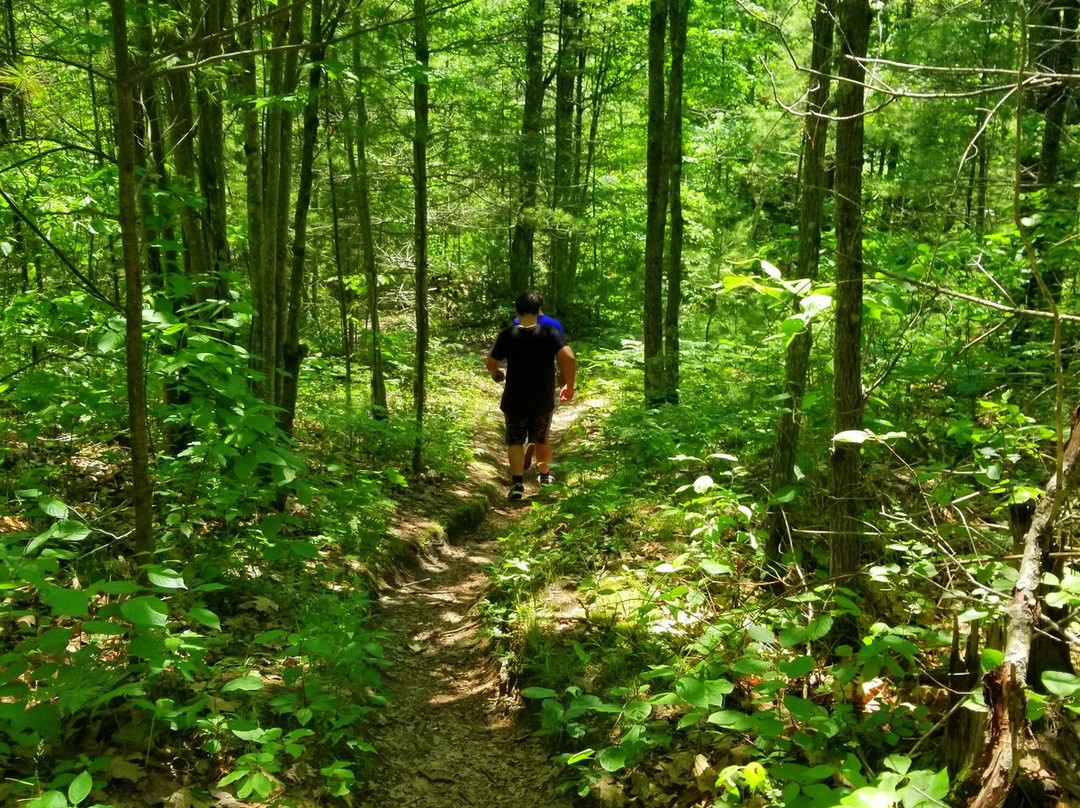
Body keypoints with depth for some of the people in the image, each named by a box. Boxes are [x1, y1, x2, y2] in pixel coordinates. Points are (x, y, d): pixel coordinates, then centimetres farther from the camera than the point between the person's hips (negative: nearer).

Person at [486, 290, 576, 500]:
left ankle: (517, 483, -8)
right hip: (543, 400, 1)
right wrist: (569, 385, -7)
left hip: (515, 400, -1)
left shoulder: (507, 335, -7)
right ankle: (545, 475, 39)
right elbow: (569, 358, -21)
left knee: (515, 441, 7)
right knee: (541, 439, 21)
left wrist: (497, 375, 23)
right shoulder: (551, 333, -9)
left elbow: (490, 362, 0)